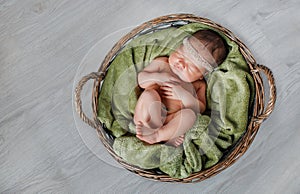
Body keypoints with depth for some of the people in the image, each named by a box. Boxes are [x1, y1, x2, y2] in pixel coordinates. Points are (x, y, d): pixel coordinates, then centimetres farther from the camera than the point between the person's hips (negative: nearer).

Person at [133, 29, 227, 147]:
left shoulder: (199, 85, 11)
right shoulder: (161, 63, 8)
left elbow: (200, 109, 2)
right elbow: (141, 80, 6)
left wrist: (183, 95, -13)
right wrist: (158, 77, -13)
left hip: (171, 121, 0)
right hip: (148, 115, 0)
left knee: (189, 114, -30)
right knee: (149, 94, -30)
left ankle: (155, 136, -30)